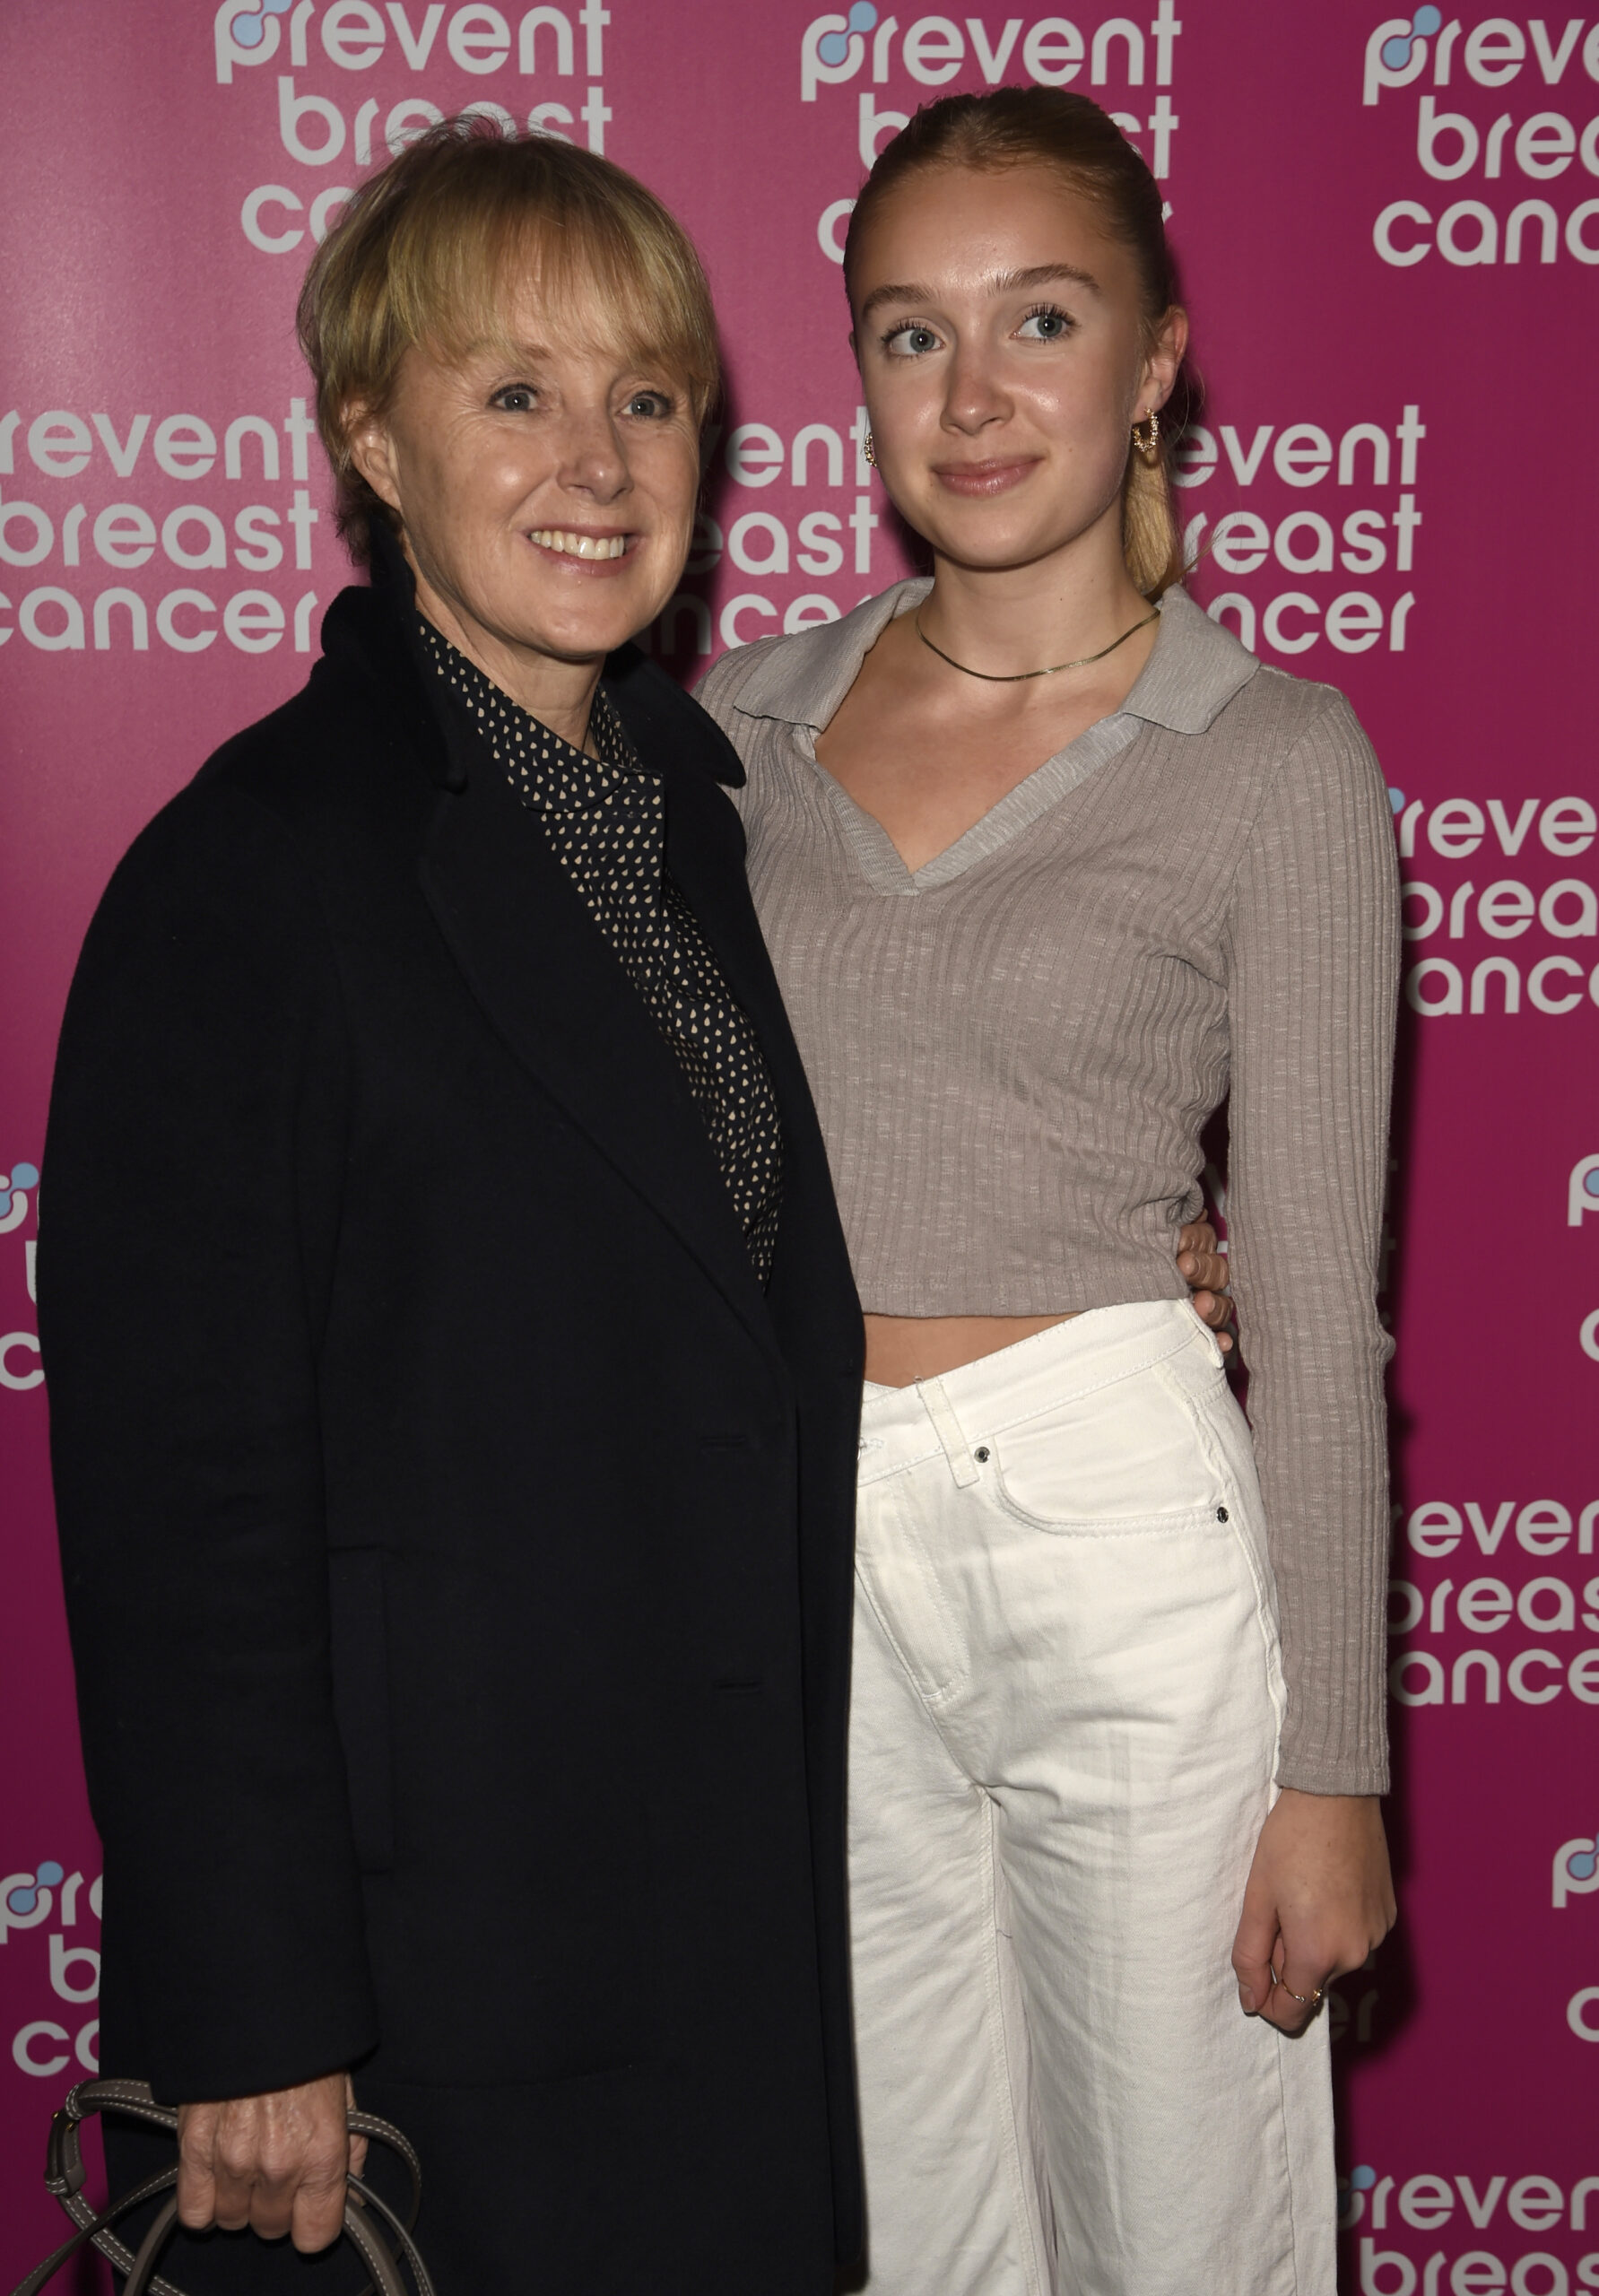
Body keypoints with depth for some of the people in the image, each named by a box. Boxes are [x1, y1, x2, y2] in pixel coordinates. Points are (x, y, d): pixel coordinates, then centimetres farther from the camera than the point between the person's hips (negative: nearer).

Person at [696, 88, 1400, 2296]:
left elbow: (1313, 1301, -6)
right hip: (794, 1552, 4)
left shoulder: (1272, 759, -6)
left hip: (1117, 1531, -3)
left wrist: (1333, 1767, -6)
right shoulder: (748, 721, 6)